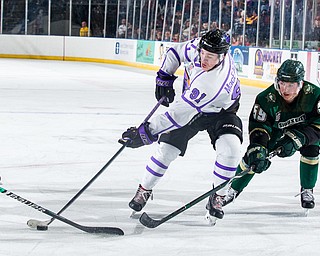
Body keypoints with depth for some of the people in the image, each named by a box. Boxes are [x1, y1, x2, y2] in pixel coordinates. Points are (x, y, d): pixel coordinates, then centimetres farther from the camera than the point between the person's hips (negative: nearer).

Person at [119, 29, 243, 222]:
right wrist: (164, 78, -7)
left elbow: (180, 114, -44)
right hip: (191, 103, 5)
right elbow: (176, 52, 0)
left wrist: (147, 132, -42)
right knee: (167, 149, -4)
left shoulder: (214, 83, -43)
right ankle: (144, 190, 17)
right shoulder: (197, 48, -25)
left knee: (230, 150, -28)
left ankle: (217, 198, -7)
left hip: (220, 110, -5)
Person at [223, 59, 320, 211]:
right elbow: (258, 126, -34)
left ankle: (307, 191, 1)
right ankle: (233, 189, 14)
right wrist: (258, 150, -49)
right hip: (274, 127, 0)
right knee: (253, 156, -8)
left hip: (303, 127, 0)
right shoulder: (267, 98, -35)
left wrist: (297, 138, -44)